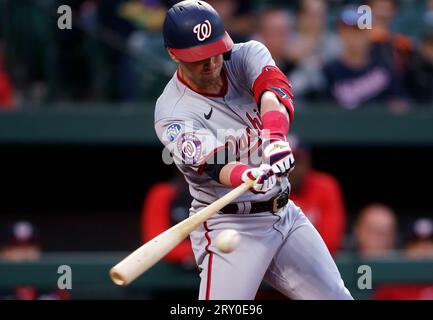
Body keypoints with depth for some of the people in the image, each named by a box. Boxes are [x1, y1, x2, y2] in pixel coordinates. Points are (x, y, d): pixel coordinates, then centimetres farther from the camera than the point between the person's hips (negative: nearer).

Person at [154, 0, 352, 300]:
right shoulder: (174, 114, -18)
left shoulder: (247, 56, -4)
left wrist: (276, 138, -48)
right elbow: (215, 164, -33)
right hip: (230, 226, -6)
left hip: (285, 215, 6)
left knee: (337, 297, 8)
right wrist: (252, 178, -57)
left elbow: (273, 89, -26)